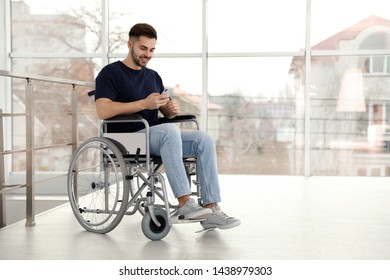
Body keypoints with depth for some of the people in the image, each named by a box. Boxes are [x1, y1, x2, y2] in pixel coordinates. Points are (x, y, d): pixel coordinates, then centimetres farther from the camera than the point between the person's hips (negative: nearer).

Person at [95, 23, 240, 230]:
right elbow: (103, 111, -16)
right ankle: (184, 203, -37)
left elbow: (166, 113, 20)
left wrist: (172, 109, -6)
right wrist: (144, 104, -20)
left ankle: (211, 209, -21)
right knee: (169, 130, -37)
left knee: (203, 139, -17)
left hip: (156, 137, 7)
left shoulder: (154, 76, 21)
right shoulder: (111, 73, -1)